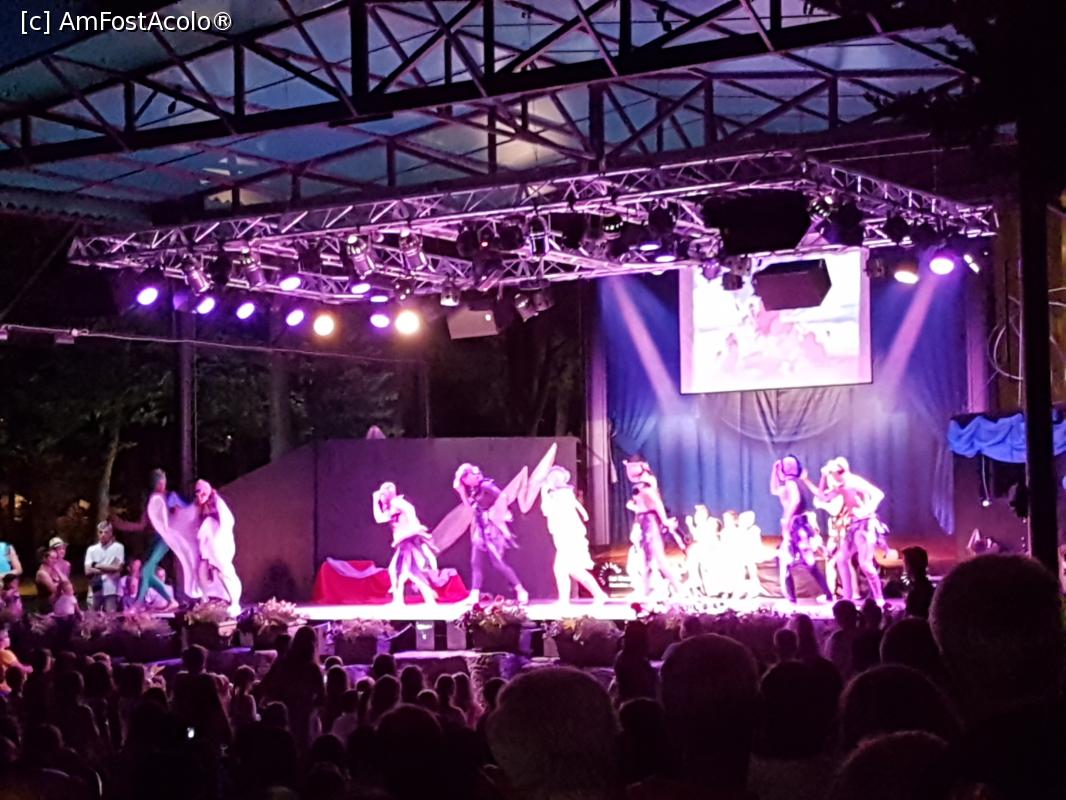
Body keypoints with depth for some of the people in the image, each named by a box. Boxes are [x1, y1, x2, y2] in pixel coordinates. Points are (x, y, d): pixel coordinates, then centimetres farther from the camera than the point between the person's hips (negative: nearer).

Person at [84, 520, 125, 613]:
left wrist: (98, 566, -2)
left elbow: (117, 567, -7)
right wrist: (108, 570, -6)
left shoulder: (118, 547, 2)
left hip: (111, 590, -3)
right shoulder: (91, 549, 10)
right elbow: (88, 571, 0)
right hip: (95, 589, 3)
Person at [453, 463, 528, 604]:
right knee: (476, 562, 2)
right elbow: (468, 505, 15)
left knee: (498, 562, -9)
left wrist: (495, 514, -19)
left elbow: (502, 497, -26)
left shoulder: (486, 486, -16)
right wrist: (460, 489, 8)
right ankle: (475, 595, 0)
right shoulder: (474, 490, 10)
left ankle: (521, 591, 0)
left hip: (491, 528, -9)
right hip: (480, 529, 9)